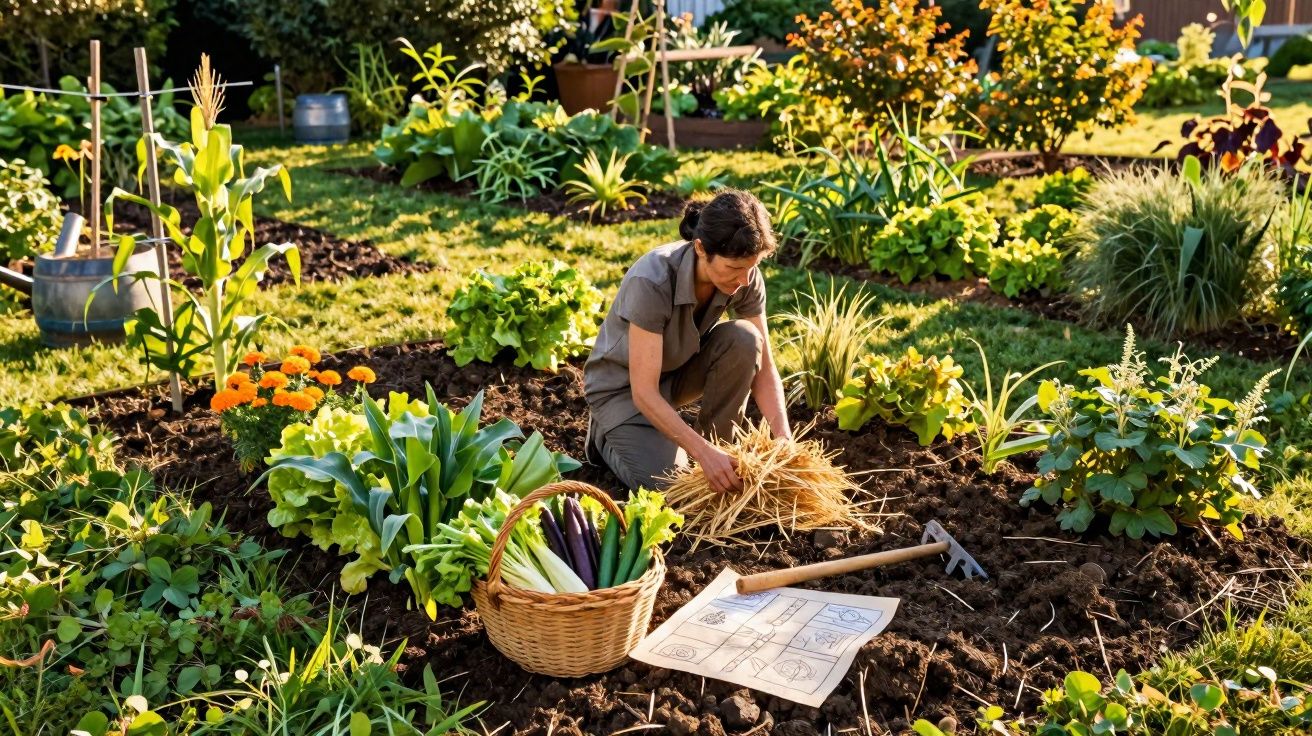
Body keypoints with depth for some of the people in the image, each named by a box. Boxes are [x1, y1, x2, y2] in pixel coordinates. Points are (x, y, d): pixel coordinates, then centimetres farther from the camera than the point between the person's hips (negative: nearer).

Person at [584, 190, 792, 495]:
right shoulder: (652, 280, -36)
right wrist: (703, 452, -41)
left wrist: (784, 438, -27)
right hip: (623, 384, -4)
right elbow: (644, 393, -34)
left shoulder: (745, 277, -20)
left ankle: (718, 444, -6)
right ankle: (609, 434, 10)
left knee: (744, 338, -25)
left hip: (680, 370, 5)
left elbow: (763, 368, -13)